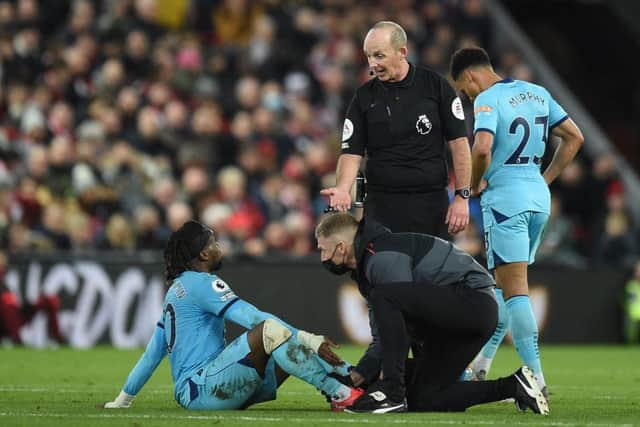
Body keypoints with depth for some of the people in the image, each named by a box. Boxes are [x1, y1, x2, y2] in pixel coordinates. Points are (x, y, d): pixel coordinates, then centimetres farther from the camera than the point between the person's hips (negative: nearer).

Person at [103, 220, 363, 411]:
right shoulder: (200, 283, -8)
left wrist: (122, 400, 36)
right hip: (200, 388, -10)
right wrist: (309, 340, -21)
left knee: (289, 346, 9)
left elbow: (153, 353, 29)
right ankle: (340, 395, -28)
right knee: (270, 330, -25)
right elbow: (254, 318, -18)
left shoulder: (176, 290, 23)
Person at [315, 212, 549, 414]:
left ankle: (393, 393, -23)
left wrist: (391, 380, -11)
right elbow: (383, 338, 20)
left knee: (384, 298, -27)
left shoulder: (382, 257, -15)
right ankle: (513, 386, 7)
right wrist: (356, 376, 10)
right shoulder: (366, 267, 18)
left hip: (474, 300, -11)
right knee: (422, 400, 6)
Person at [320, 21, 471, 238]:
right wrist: (342, 189, -18)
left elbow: (458, 142, 2)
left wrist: (462, 196, -4)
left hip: (432, 204, -1)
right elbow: (352, 153, 2)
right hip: (381, 207, 1)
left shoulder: (435, 85, 1)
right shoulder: (364, 97, 4)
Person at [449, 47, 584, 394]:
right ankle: (481, 363, 24)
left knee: (514, 289, -7)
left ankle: (535, 377, -14)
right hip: (539, 198, 8)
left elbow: (482, 148, -26)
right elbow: (574, 138, 17)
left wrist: (474, 184, -8)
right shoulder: (538, 93, 13)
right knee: (504, 284, 18)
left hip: (505, 197, -8)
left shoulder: (487, 100, -10)